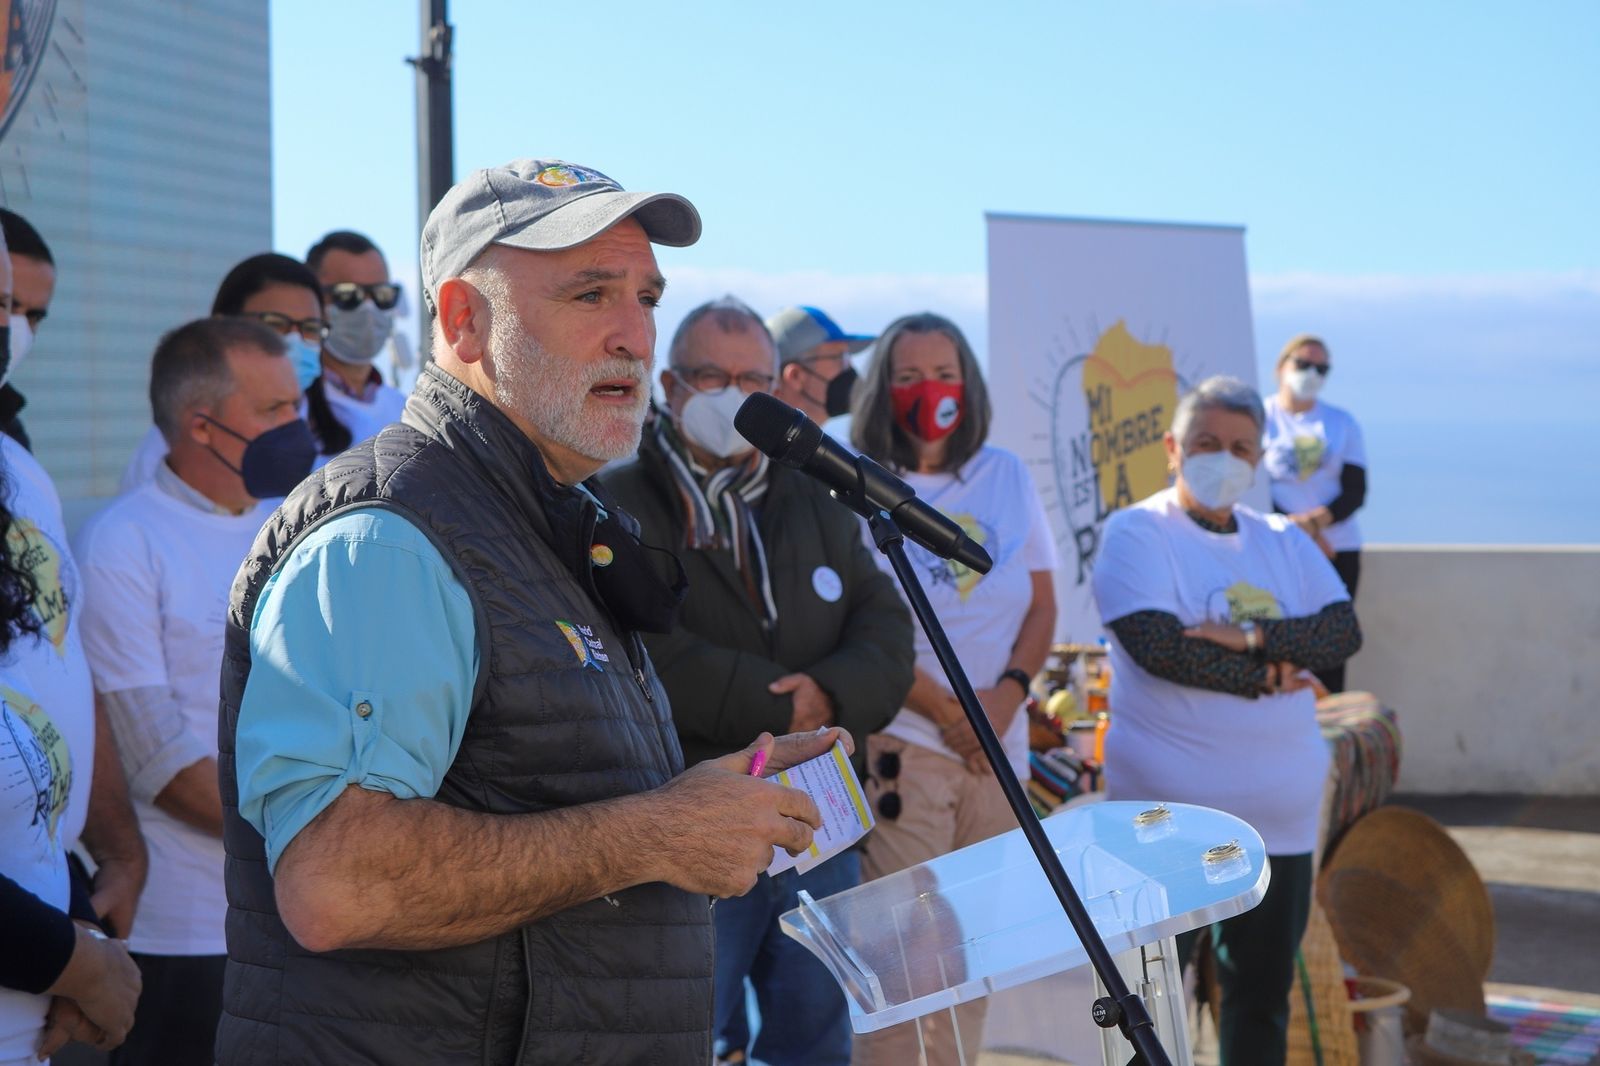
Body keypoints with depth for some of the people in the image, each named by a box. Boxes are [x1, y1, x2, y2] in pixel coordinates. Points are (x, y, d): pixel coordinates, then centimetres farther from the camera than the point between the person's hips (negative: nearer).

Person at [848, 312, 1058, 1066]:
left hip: (997, 745, 5)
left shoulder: (1007, 476, 11)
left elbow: (1041, 604, 11)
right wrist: (945, 711, -13)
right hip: (901, 741, -5)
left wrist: (1008, 693, -6)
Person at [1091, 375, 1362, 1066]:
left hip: (1278, 810, 5)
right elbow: (1157, 645, -19)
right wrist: (1266, 675, -11)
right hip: (1170, 805, -5)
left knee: (1264, 986, 12)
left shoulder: (1284, 541, 11)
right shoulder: (1136, 533, -5)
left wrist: (1251, 635, -17)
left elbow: (1344, 632, -2)